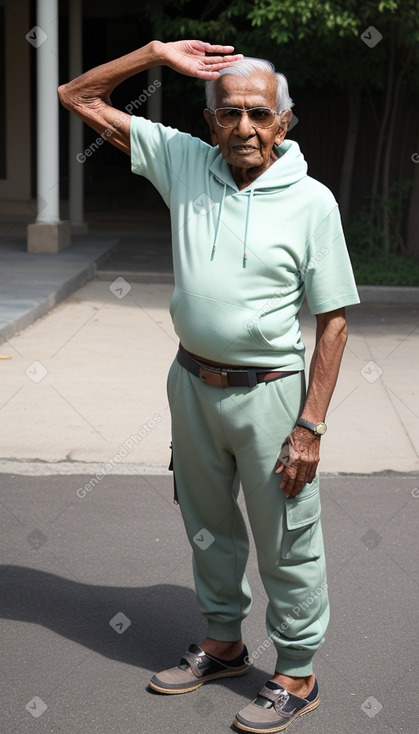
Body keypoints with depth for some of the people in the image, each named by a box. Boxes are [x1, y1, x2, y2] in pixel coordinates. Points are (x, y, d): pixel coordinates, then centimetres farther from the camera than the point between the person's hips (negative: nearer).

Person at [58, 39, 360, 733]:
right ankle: (224, 643, 40)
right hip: (192, 383, 5)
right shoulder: (183, 162, -1)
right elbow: (79, 97, 4)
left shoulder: (311, 201, -11)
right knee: (208, 527, 20)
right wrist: (159, 53, -7)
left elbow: (333, 320, -9)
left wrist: (310, 426, -14)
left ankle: (298, 674, 22)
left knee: (287, 544, 5)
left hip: (267, 392, -4)